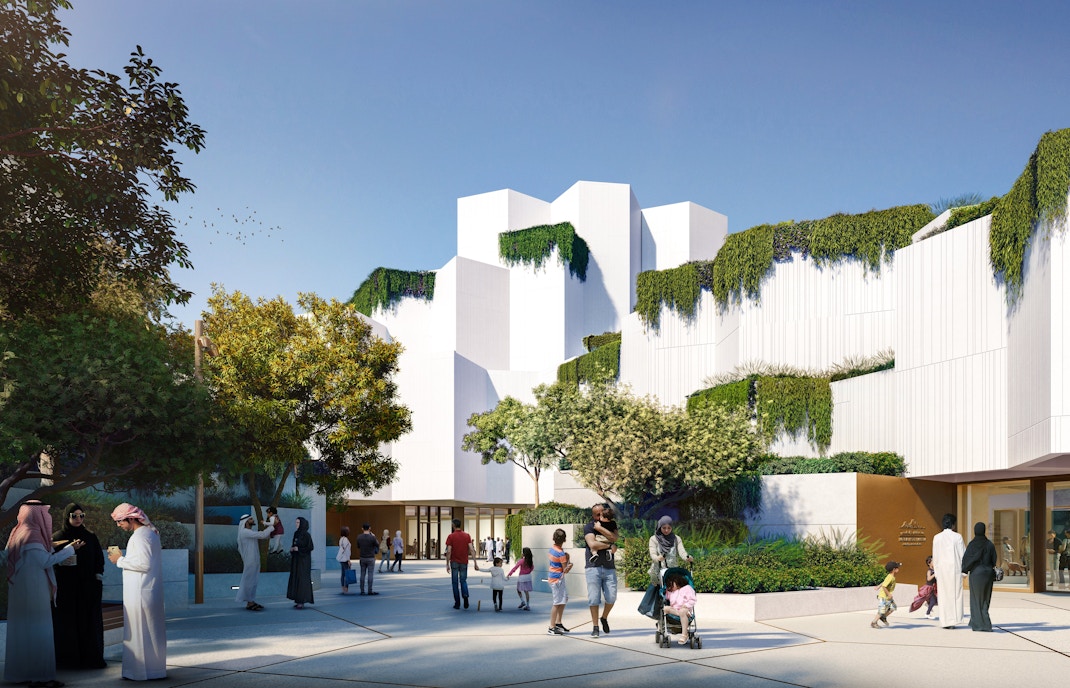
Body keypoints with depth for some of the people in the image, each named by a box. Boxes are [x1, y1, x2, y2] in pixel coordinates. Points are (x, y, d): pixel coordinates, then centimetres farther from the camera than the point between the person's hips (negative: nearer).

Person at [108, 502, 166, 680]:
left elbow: (144, 564, -22)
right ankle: (155, 668, 21)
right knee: (152, 630, 14)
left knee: (139, 631, -2)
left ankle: (140, 671, 3)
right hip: (151, 591, 10)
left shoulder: (139, 536, -16)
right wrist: (122, 557, 11)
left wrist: (120, 560, -12)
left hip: (140, 593, -10)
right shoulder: (150, 532, 15)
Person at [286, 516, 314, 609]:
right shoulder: (296, 533, 10)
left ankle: (302, 601, -5)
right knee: (295, 578, 7)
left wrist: (298, 549, -17)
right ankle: (298, 599, 12)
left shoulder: (306, 535, -13)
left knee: (302, 579, -8)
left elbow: (311, 547, -15)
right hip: (296, 559, 8)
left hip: (303, 560, -8)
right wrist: (292, 548, -2)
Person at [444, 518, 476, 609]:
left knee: (455, 583, 8)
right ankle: (465, 595, -11)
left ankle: (457, 603, 7)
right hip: (464, 562, 2)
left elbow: (448, 551, -11)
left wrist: (447, 564, -5)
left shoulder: (451, 536, -8)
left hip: (454, 562, -2)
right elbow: (471, 549, -6)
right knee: (463, 581, 16)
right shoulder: (467, 536, 0)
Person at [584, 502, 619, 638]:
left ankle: (604, 618, 24)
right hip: (593, 567, -3)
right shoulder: (588, 527, 4)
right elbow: (592, 544, -11)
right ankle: (595, 627, 4)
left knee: (611, 597, -4)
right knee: (594, 598, -5)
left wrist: (600, 527, -7)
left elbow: (614, 538, -5)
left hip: (609, 567, 3)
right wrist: (609, 545, -2)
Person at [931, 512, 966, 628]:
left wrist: (936, 571, 13)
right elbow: (963, 554, -2)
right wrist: (963, 569, 7)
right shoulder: (957, 537, -5)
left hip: (941, 569, 2)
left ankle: (945, 621, 5)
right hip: (955, 568, -2)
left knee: (943, 594, 6)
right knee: (955, 594, 6)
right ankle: (954, 620, 4)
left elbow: (935, 556, 5)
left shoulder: (936, 537, 0)